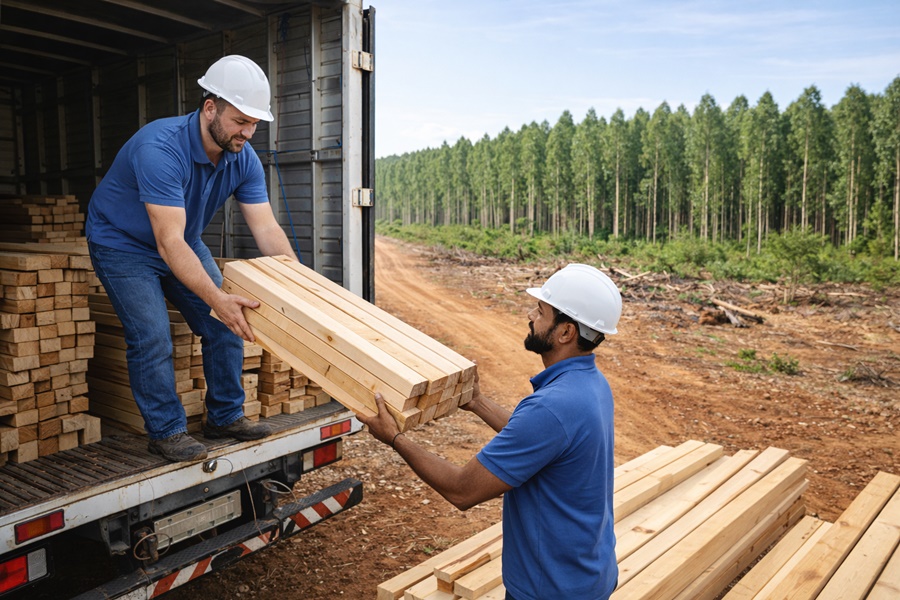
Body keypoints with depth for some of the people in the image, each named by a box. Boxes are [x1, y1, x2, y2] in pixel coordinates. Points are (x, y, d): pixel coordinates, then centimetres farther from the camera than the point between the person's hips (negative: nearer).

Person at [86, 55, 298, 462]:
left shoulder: (243, 158, -15)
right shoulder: (160, 149, -35)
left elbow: (266, 228, -16)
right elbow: (169, 243, -40)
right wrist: (217, 299, -49)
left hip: (185, 243, 6)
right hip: (124, 245, -6)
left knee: (225, 326, 0)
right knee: (152, 337, -14)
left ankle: (225, 417, 14)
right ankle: (165, 432, 3)